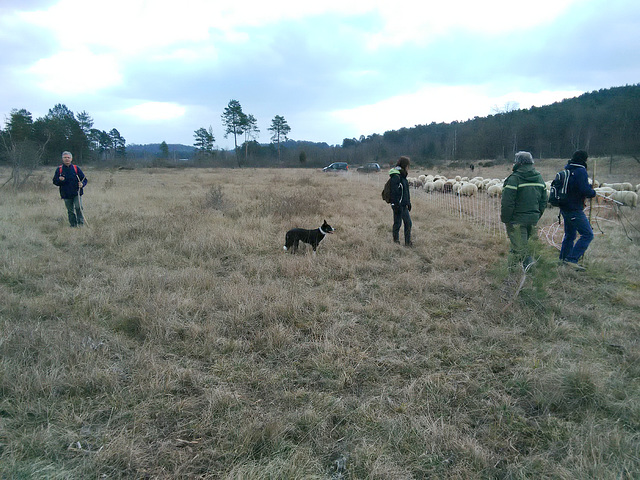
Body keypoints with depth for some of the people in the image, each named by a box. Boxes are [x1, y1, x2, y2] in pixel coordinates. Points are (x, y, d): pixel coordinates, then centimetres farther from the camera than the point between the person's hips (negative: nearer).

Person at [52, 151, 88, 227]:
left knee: (78, 207, -19)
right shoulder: (59, 169, 5)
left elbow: (84, 179, 7)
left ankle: (80, 223, -6)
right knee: (70, 211, 7)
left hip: (77, 193, -1)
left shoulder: (76, 168, 4)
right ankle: (73, 225, 18)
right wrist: (59, 180, -17)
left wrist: (82, 184, -15)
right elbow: (54, 181, 6)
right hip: (66, 195, 1)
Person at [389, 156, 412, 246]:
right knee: (397, 223, 1)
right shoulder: (396, 177, -16)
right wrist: (396, 205, -22)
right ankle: (396, 241, 13)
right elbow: (394, 192, -20)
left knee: (408, 223, 10)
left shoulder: (403, 176, 14)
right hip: (398, 205, -10)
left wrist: (408, 203, 20)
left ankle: (408, 242, 18)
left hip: (404, 205, 10)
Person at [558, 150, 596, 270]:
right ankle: (572, 259, -11)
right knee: (587, 234, -6)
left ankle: (563, 258, 27)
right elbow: (585, 190, -23)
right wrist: (593, 193, -1)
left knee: (570, 234, 20)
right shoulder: (581, 171, -15)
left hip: (565, 208, 9)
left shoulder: (567, 170, 11)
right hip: (574, 210, -9)